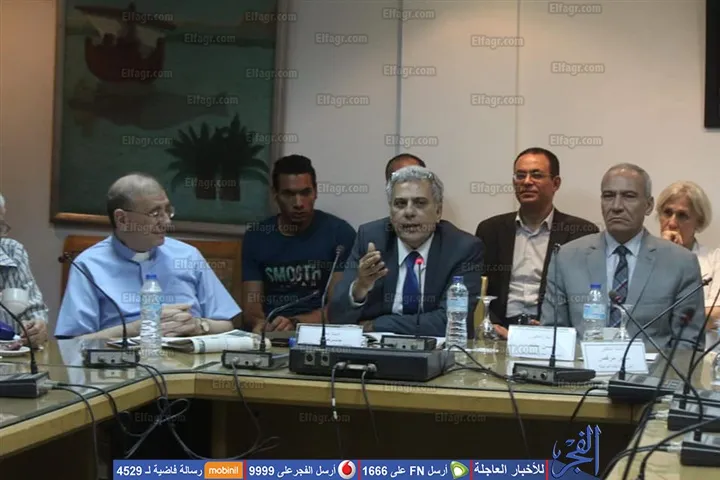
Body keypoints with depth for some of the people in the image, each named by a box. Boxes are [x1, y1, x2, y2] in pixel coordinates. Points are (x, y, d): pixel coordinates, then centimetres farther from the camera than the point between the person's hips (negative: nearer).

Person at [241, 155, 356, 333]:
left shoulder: (340, 233, -2)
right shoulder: (256, 235, 7)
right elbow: (251, 305, 3)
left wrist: (295, 323, -23)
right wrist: (260, 323, -20)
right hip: (270, 332, 2)